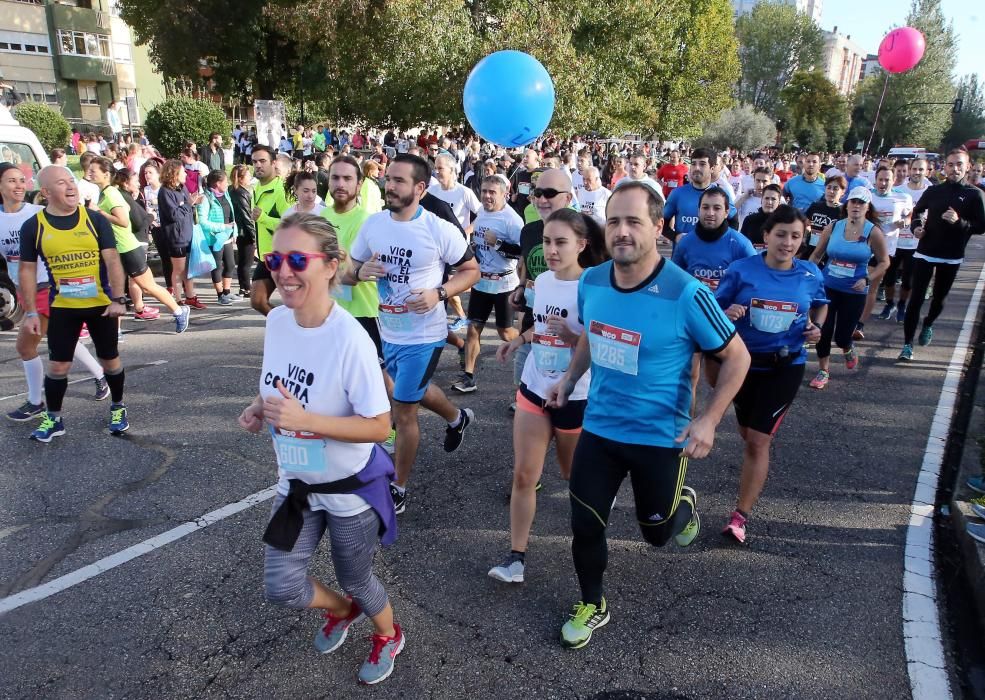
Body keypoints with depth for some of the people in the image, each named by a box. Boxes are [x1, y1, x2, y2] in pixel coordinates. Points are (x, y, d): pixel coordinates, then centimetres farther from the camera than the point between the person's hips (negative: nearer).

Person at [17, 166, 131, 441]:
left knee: (110, 359, 10)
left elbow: (112, 260, -7)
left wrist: (118, 299, -16)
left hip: (101, 304, 0)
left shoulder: (95, 219, -6)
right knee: (57, 365, 5)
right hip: (61, 307, 1)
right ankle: (53, 419, 21)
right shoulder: (33, 226, -4)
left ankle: (118, 408, 30)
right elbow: (27, 270, 1)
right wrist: (30, 312, -2)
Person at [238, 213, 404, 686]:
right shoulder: (276, 320, -8)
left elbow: (380, 426, -25)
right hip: (295, 484, 6)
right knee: (281, 588, 11)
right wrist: (260, 408, -10)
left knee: (355, 581, 17)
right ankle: (342, 610, 46)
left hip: (349, 488, -6)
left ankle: (388, 636, 51)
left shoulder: (349, 339, -29)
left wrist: (304, 420, -34)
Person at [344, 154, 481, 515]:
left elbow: (471, 270, -6)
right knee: (416, 391, 28)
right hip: (388, 331, 6)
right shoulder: (372, 224, -3)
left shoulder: (440, 230, -17)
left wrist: (439, 293, -23)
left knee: (403, 410, -1)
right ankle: (457, 418, 59)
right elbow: (349, 273, 6)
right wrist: (360, 273, -19)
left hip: (423, 335, -6)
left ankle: (398, 488, 18)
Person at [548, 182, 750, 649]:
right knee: (584, 526, 8)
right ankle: (592, 605, 35)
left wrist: (708, 421, -18)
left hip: (659, 437, -3)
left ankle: (685, 504, 52)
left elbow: (737, 358, -12)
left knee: (657, 533, 16)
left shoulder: (685, 294, -23)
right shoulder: (591, 282, -7)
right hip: (598, 428, 4)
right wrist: (569, 379, 8)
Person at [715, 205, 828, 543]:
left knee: (758, 439, -5)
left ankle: (740, 515, 2)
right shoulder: (741, 270, -12)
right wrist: (726, 315, -29)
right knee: (748, 433, 19)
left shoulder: (810, 274, -5)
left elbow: (820, 304, 15)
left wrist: (817, 327, -5)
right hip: (744, 362, 1)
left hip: (786, 366, -1)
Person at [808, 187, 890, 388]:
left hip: (854, 292, -1)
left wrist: (867, 279, -13)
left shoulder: (873, 232, -7)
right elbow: (816, 255, 8)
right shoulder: (833, 227, -2)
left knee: (842, 336, 2)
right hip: (827, 287, 1)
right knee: (823, 331, -4)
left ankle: (848, 349, 41)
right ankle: (824, 371, 16)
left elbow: (884, 262, 2)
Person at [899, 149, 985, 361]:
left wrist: (959, 222, -23)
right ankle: (908, 343, -3)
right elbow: (917, 211, 19)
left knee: (939, 297, 16)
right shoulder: (933, 191, 2)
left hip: (952, 257, 0)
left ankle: (928, 325, 44)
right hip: (925, 253, 0)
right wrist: (916, 227, -1)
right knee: (916, 298, -6)